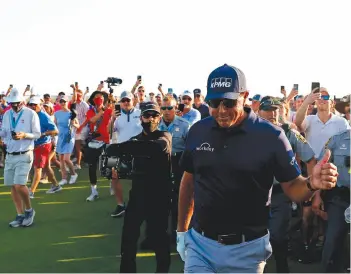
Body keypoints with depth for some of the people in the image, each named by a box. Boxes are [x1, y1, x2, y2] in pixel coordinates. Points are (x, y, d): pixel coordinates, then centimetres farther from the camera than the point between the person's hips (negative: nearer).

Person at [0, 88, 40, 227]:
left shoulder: (31, 114, -7)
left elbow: (37, 134, -5)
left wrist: (24, 135, -22)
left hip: (24, 155, -6)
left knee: (19, 185, -14)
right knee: (12, 186, 7)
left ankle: (29, 210, 10)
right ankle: (20, 215, 19)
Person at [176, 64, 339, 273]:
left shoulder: (270, 136, -12)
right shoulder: (198, 131, -2)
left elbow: (292, 187, -6)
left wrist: (312, 184, -28)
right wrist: (182, 231, 11)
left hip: (247, 249, -1)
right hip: (200, 243, 2)